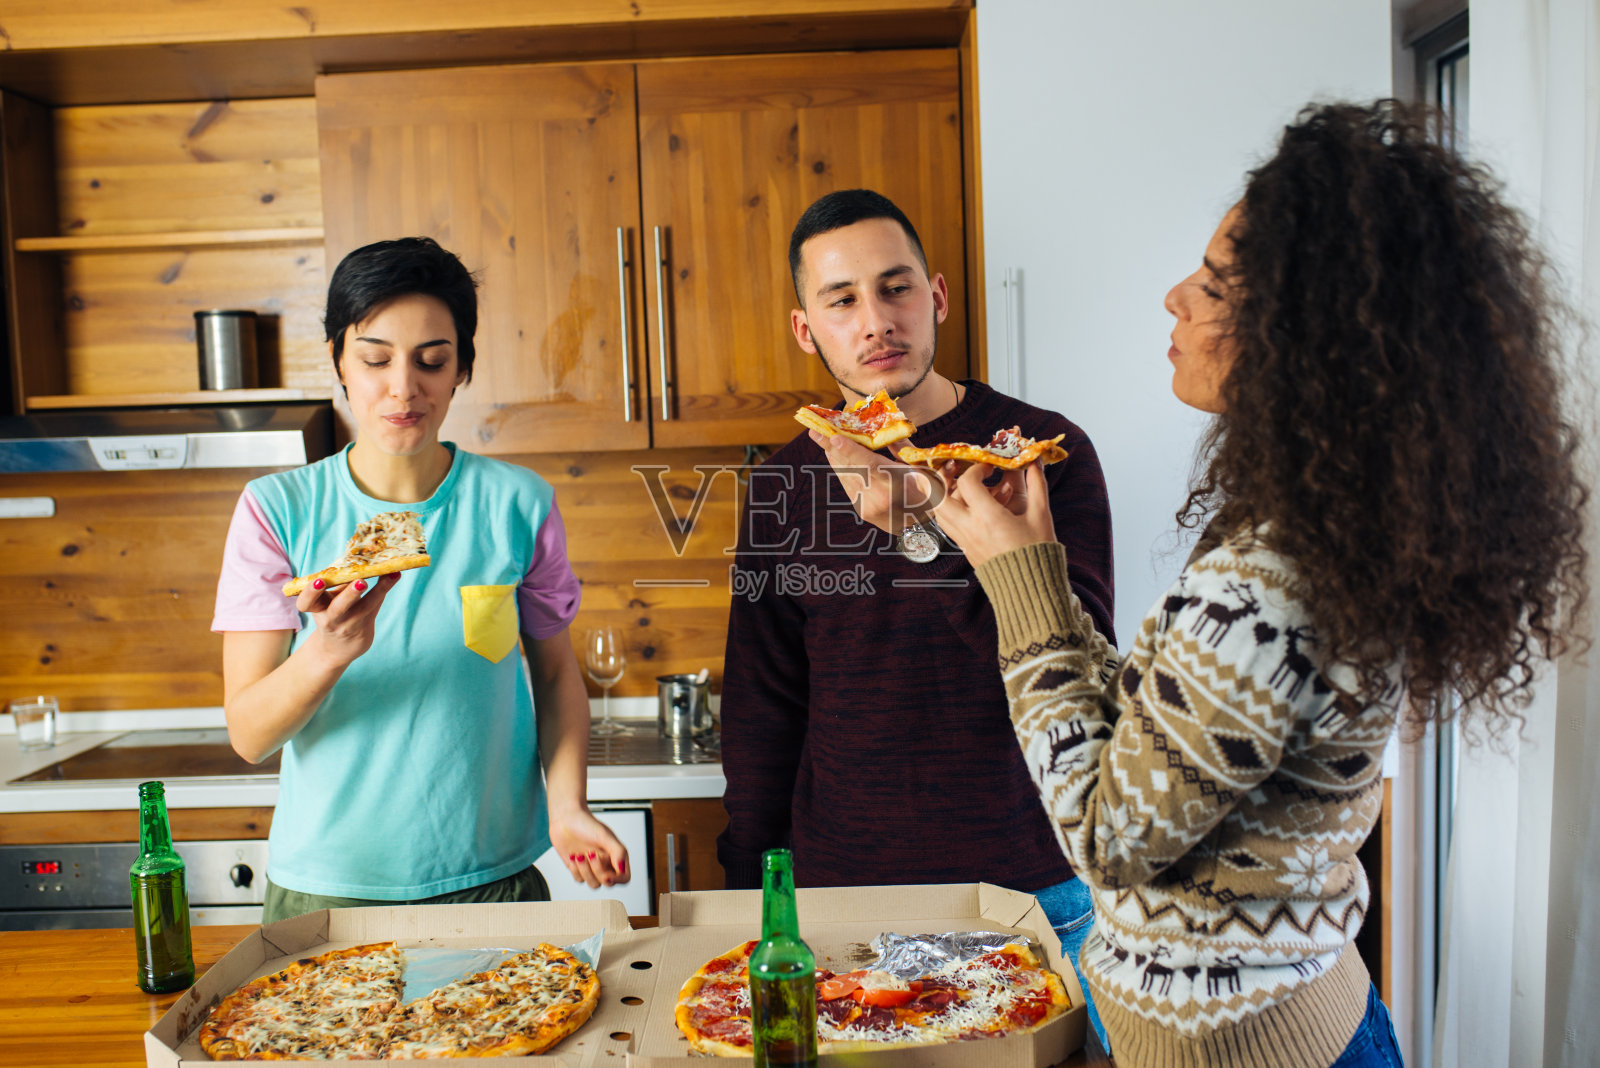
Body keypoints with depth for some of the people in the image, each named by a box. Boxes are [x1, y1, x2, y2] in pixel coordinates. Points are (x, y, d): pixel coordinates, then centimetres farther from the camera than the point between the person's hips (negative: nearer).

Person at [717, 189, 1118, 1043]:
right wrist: (750, 891, 6)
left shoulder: (1044, 450, -6)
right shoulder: (784, 482, 1)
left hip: (1029, 884, -1)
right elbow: (762, 710, 7)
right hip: (839, 891, 2)